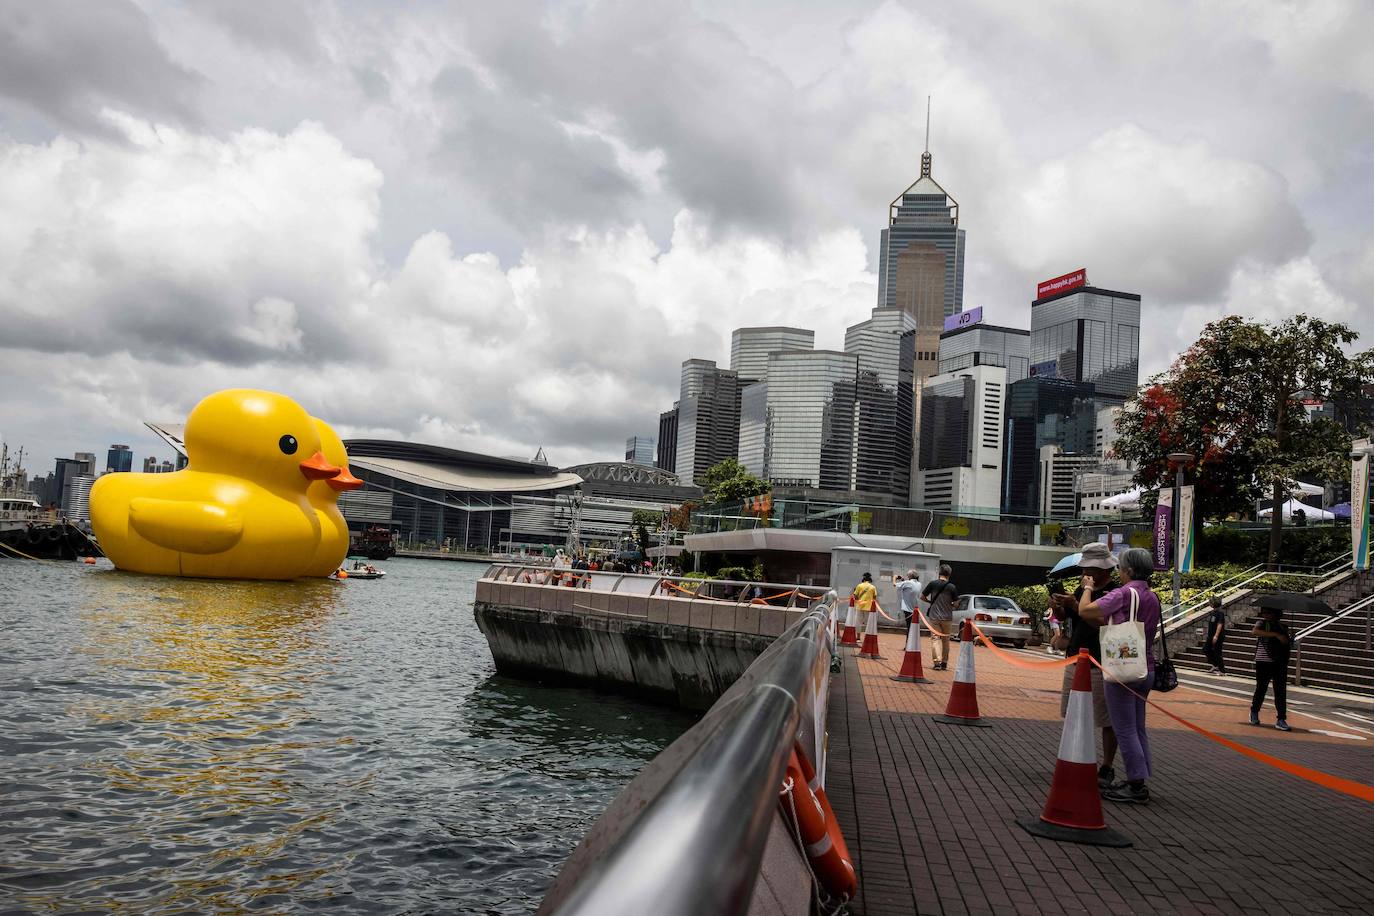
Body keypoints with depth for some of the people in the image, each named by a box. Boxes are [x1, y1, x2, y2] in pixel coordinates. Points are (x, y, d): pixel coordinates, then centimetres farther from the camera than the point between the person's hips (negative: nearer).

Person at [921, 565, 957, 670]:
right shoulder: (952, 587, -5)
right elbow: (956, 603, 0)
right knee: (945, 639, 14)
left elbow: (922, 596, 3)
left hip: (934, 616, -1)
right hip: (947, 617, 1)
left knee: (936, 638, -1)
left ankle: (938, 661, -17)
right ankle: (944, 662, 19)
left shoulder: (933, 584, -4)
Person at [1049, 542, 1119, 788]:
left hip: (1100, 666, -8)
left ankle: (1107, 768, 10)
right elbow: (1067, 619, 15)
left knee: (1107, 720, 2)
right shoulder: (1082, 589, 12)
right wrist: (1058, 608, -5)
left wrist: (1074, 605, -26)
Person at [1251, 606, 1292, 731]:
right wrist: (1276, 635, -29)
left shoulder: (1282, 627, 12)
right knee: (1261, 688, 5)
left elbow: (1287, 643, 23)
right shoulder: (1262, 623, -2)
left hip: (1280, 663, 4)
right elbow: (1256, 631, -25)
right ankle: (1254, 712, 27)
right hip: (1264, 662, -3)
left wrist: (1290, 642, 0)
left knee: (1281, 691, -1)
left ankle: (1281, 720, 1)